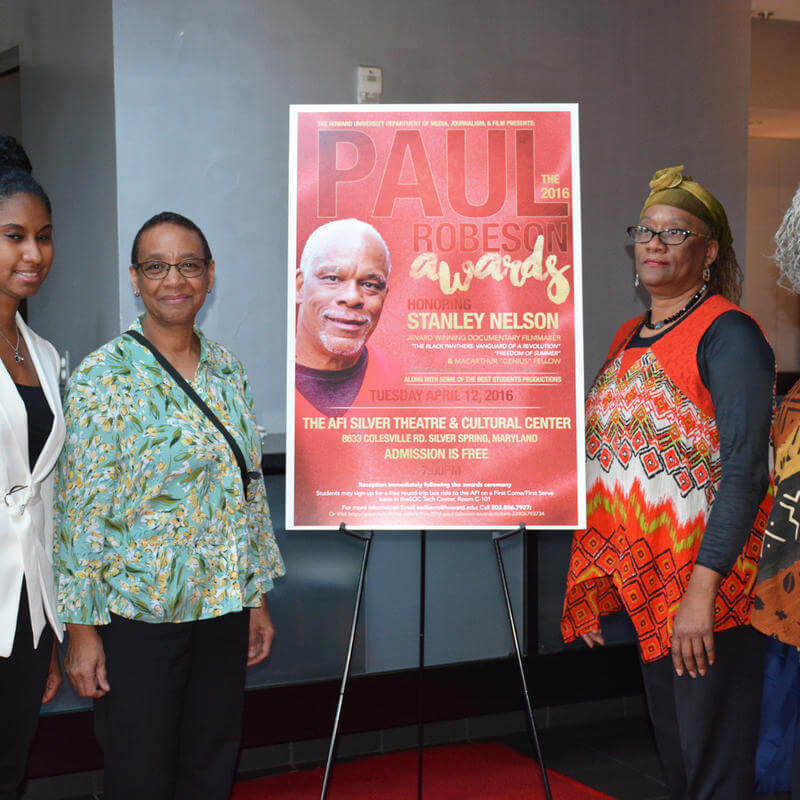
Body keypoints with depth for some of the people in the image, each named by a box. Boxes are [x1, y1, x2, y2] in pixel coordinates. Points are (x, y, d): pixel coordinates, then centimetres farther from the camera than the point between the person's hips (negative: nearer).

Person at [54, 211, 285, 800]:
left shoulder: (228, 370, 6)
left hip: (224, 608, 5)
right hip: (137, 617, -5)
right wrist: (81, 627, -12)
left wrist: (258, 597, 12)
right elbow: (80, 510, -11)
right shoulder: (104, 377, -10)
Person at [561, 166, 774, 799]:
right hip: (647, 584, 8)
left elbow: (745, 469, -18)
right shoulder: (628, 339, 14)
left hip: (709, 586, -7)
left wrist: (702, 590, -24)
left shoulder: (728, 334, -11)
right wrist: (593, 582, 15)